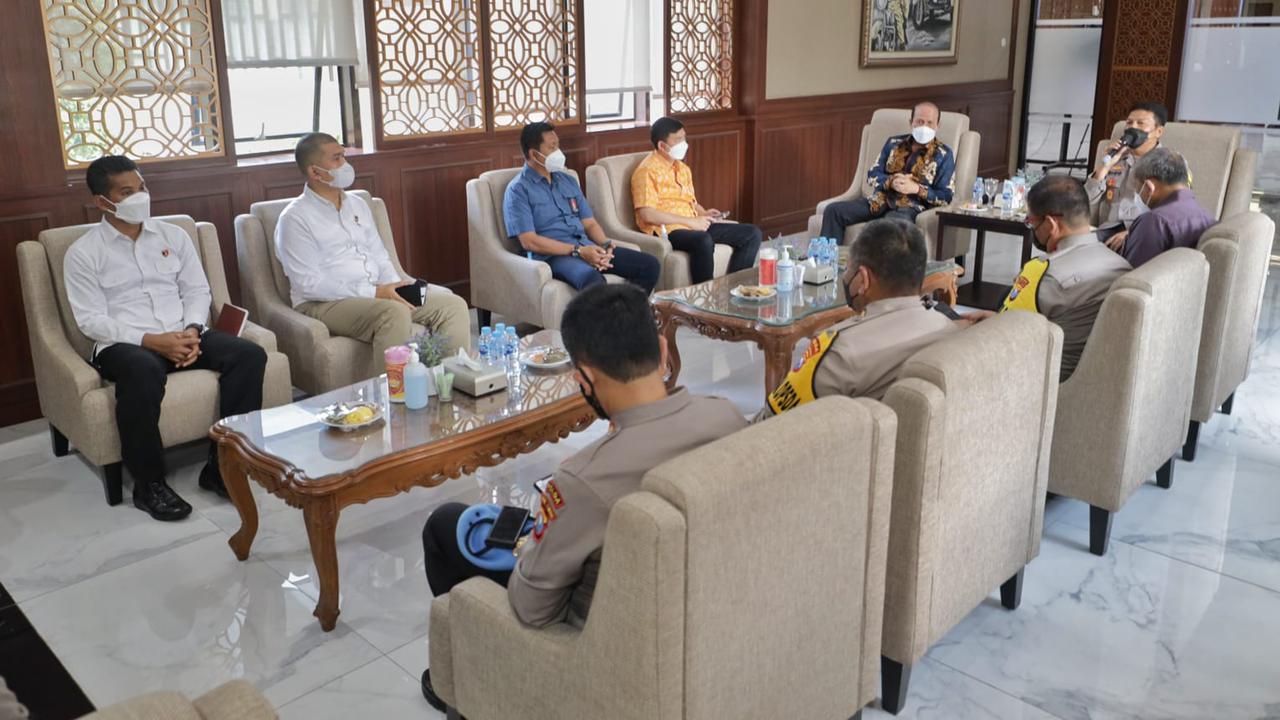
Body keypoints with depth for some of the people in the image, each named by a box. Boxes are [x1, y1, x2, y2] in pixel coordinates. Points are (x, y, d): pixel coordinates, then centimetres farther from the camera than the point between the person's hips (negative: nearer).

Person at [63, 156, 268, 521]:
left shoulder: (174, 235, 13)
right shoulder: (83, 254, 1)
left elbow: (198, 291, 11)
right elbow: (91, 321, -7)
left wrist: (192, 330, -11)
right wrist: (152, 340, -19)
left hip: (183, 335, 4)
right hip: (124, 344, -4)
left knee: (249, 355, -22)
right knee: (142, 372, -40)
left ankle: (222, 464, -15)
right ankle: (149, 483, -21)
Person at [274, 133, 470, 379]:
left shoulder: (358, 205, 17)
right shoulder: (295, 218, -6)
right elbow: (308, 284, -14)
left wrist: (394, 288, -5)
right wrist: (374, 292, -19)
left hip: (378, 293, 7)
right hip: (326, 303, -7)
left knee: (453, 305, -9)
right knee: (394, 314, -36)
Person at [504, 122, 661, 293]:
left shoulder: (568, 181, 20)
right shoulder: (518, 190, -1)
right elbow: (529, 241, -11)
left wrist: (605, 244, -5)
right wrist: (578, 251, -17)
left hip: (588, 248, 7)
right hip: (554, 255, -7)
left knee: (650, 265, -9)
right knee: (593, 281, -40)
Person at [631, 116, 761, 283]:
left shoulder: (683, 169, 20)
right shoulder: (647, 171, -9)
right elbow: (647, 215, -19)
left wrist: (703, 213, 5)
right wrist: (690, 221, -17)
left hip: (693, 225, 9)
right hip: (666, 230, -9)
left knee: (752, 234, -1)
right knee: (703, 241, -41)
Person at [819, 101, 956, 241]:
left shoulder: (944, 154, 7)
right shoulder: (894, 143, 17)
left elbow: (945, 197, 2)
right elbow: (872, 176, 12)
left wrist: (916, 188, -14)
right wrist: (891, 181, -9)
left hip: (910, 207, -5)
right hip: (880, 200, 5)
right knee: (833, 210, -17)